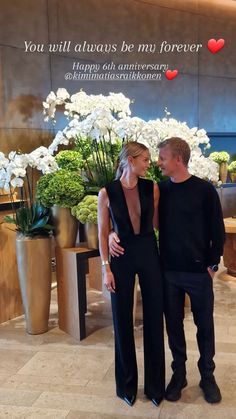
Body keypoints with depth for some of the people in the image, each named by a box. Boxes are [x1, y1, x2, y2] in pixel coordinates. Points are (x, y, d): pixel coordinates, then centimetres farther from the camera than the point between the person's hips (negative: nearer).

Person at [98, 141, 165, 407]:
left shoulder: (152, 188, 0)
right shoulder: (107, 192, -6)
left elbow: (158, 223, 7)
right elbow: (103, 233, -3)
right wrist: (105, 268, -6)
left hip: (149, 253, 2)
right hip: (121, 256, -2)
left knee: (153, 317, 9)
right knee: (123, 319, 10)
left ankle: (155, 384, 28)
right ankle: (127, 383, 30)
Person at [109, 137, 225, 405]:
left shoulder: (204, 190, -7)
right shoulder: (159, 189, 2)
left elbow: (217, 231, -2)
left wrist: (213, 264, -4)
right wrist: (114, 234, -10)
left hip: (198, 272, -2)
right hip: (168, 271, 3)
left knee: (204, 324, 11)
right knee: (173, 324, 13)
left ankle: (207, 376, 32)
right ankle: (178, 373, 32)